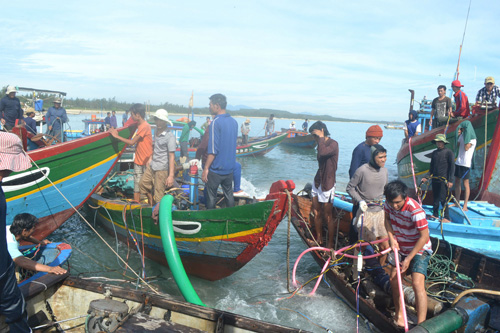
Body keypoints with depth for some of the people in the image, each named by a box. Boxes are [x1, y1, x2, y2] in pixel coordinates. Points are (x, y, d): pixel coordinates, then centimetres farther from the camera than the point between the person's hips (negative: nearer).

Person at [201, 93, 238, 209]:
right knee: (229, 195, 16)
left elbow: (213, 150, -20)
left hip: (216, 169, -7)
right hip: (229, 168, 7)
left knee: (211, 197, 6)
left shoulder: (215, 122, -16)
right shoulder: (234, 122, 6)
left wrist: (206, 168, -15)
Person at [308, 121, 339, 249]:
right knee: (316, 213, 13)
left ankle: (330, 243, 13)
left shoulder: (333, 144, -15)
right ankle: (319, 239, 26)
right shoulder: (322, 144, 11)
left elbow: (322, 153, -36)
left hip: (327, 183, -8)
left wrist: (321, 137, -22)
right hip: (318, 181, 8)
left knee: (327, 216, 0)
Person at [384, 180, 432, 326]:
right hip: (400, 247, 7)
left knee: (417, 284, -21)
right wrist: (391, 237, -9)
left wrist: (408, 259, -22)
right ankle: (399, 315, 32)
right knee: (393, 279, 13)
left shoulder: (415, 211, -32)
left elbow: (424, 237, -26)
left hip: (419, 250, -7)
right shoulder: (389, 204, -13)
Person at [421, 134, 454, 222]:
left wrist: (450, 180, -14)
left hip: (444, 180, -6)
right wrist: (426, 177, 7)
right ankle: (435, 215, 24)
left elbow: (452, 167, -8)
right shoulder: (434, 153, 12)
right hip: (435, 179, 6)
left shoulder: (449, 152, -5)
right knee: (435, 198, 12)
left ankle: (446, 218, 0)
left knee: (443, 199, -7)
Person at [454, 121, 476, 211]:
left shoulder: (472, 138, -11)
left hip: (466, 164, -8)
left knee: (465, 184, -4)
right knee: (457, 182, 13)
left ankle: (465, 206, 0)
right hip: (458, 162, 8)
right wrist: (458, 135, 3)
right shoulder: (462, 135, 10)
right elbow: (457, 145, 13)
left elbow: (466, 148, -23)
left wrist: (465, 135, -18)